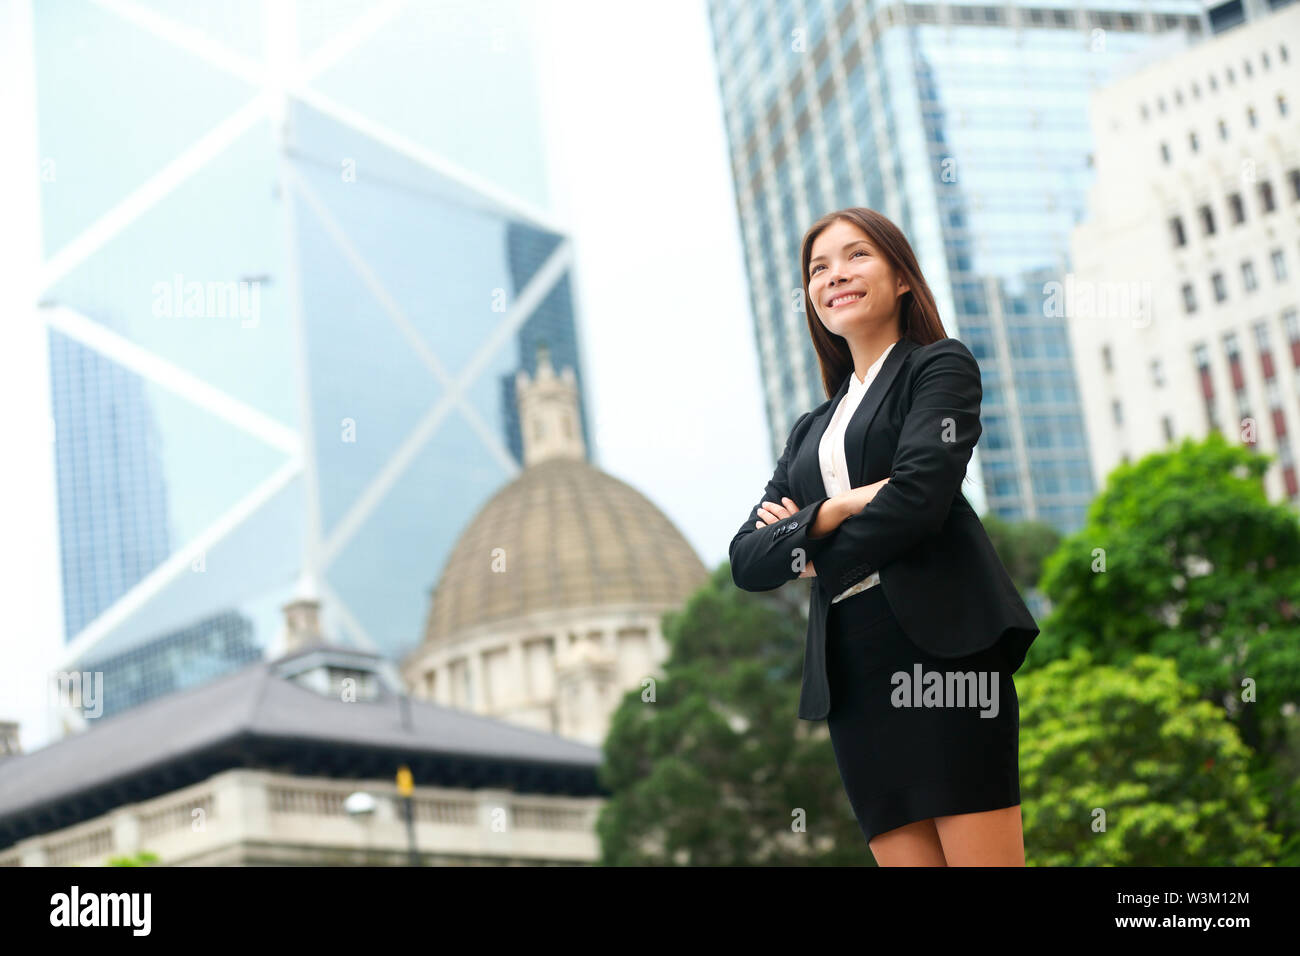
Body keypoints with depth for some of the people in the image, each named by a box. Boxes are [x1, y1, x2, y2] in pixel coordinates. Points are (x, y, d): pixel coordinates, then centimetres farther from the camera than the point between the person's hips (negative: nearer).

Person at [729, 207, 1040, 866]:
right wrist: (833, 511, -6)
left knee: (982, 858, -12)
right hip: (852, 674, 6)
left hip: (941, 644, -6)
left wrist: (812, 558, 4)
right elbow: (746, 559, 13)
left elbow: (919, 493, -10)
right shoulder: (811, 430, 25)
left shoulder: (941, 367, 9)